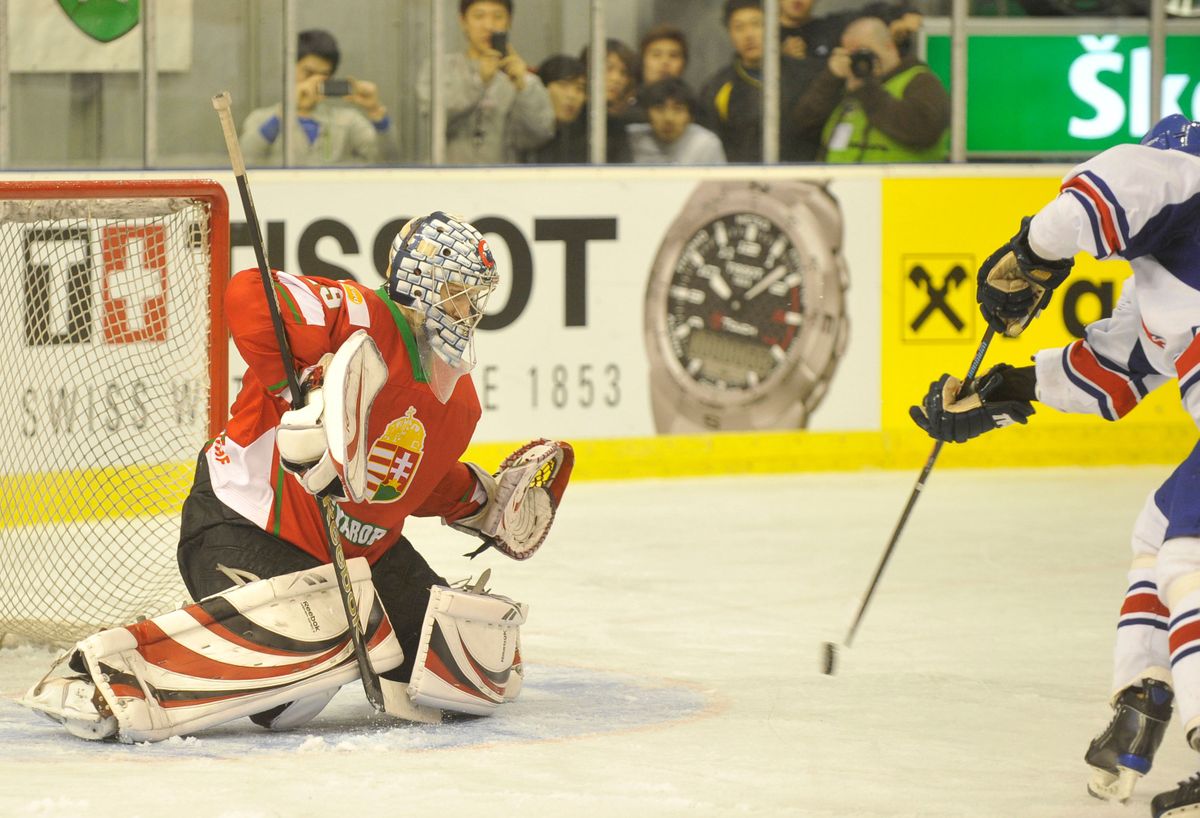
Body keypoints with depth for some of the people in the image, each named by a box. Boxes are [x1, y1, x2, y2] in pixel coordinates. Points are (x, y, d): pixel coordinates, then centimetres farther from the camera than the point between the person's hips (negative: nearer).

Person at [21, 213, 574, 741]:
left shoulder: (459, 401, 11)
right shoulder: (366, 321, -16)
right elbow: (249, 296, -31)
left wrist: (482, 501, 14)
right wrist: (303, 389, -36)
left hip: (362, 547, 9)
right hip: (247, 524, -9)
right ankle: (107, 678, -32)